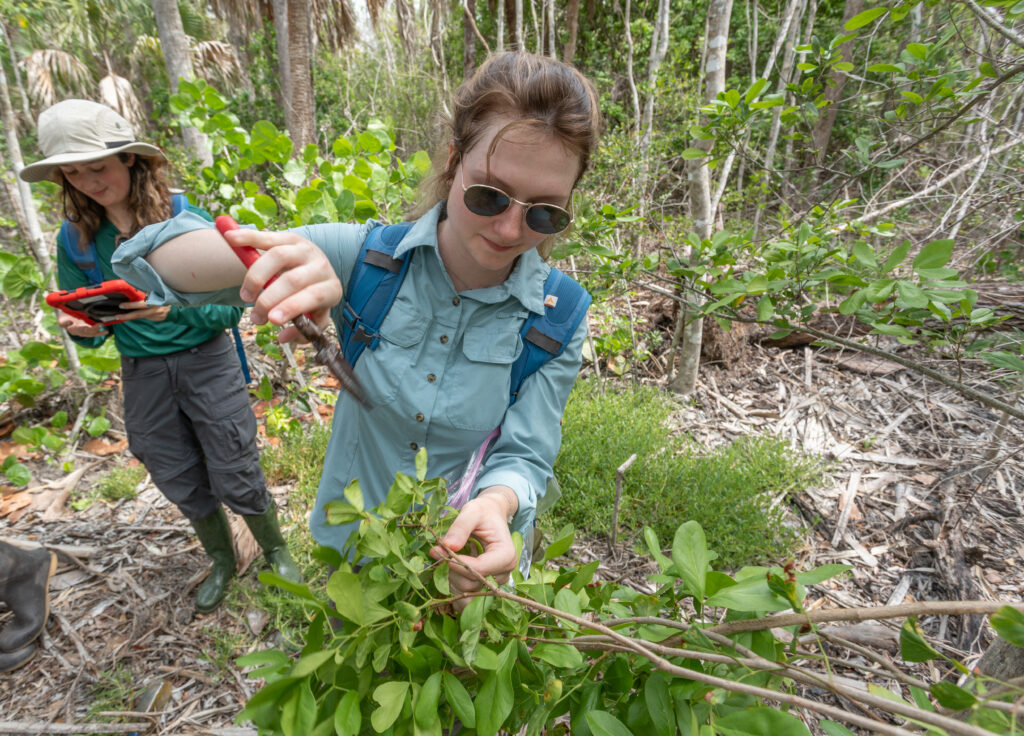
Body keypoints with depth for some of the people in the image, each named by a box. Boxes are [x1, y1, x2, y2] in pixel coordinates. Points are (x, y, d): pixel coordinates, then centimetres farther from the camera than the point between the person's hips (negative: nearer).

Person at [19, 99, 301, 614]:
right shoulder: (76, 239, 0)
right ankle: (222, 560, 42)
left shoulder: (188, 222, -12)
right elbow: (91, 328, 6)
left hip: (206, 362, -4)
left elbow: (231, 306, -12)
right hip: (142, 374, 4)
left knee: (236, 480, 4)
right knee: (182, 486, 17)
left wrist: (175, 308, -29)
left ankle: (276, 553, 31)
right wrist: (80, 328, -16)